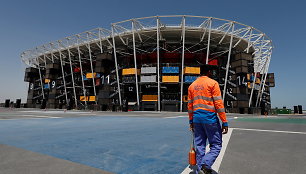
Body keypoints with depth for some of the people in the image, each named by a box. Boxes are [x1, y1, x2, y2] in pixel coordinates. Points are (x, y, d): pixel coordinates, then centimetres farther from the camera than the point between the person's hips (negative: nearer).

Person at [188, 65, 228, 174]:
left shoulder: (192, 85, 12)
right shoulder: (213, 83, -3)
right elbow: (219, 104, -9)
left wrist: (191, 121, 20)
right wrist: (224, 122, -6)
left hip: (197, 119, 5)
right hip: (210, 118, -5)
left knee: (199, 146, 12)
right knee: (216, 145, 6)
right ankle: (205, 165, -11)